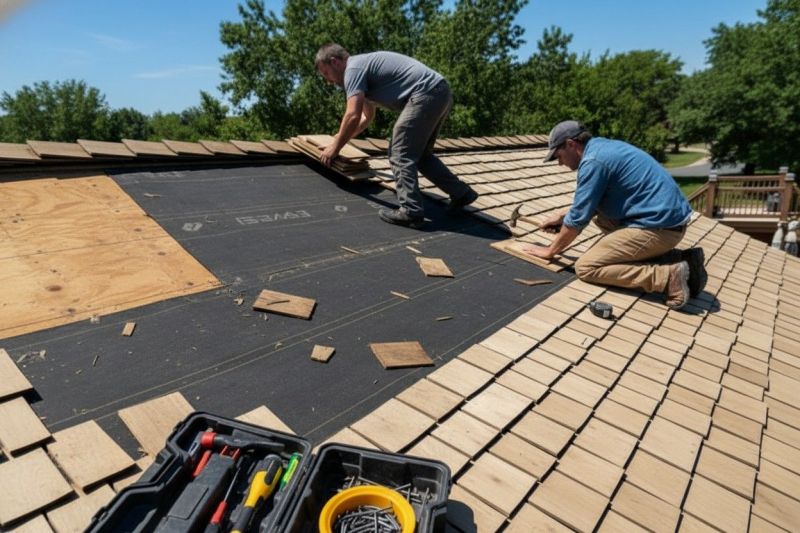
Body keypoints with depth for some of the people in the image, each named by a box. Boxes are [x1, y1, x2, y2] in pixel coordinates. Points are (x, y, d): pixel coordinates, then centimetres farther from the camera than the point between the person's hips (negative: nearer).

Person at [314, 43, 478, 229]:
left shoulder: (353, 68, -3)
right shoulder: (363, 66, 28)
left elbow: (353, 116, -13)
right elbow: (367, 116, 39)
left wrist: (335, 147, 0)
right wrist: (342, 137, 40)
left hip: (427, 94, -10)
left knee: (400, 154, -8)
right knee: (419, 153, 17)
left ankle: (410, 211, -12)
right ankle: (461, 193, 20)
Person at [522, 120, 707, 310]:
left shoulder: (593, 161, -14)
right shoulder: (602, 147, 15)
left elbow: (578, 218, -10)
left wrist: (550, 251, 3)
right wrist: (561, 215, 32)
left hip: (659, 226, -9)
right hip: (670, 216, 9)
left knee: (585, 267, -6)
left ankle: (669, 275, -11)